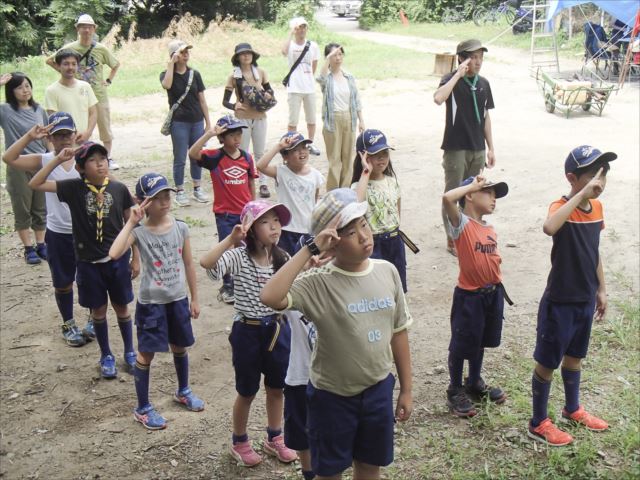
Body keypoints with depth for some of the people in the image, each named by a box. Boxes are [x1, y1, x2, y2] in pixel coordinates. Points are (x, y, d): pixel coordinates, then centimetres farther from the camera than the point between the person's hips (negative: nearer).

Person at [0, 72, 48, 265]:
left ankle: (41, 245, 24)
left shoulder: (39, 110, 3)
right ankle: (29, 249, 17)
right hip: (18, 167, -3)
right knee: (23, 210, 7)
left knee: (41, 209, 12)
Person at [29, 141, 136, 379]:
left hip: (117, 259, 0)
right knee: (99, 310, 12)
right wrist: (58, 160, -19)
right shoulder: (74, 188, -8)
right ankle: (106, 356, 30)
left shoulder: (119, 189, -6)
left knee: (121, 307, 14)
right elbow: (35, 184, -12)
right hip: (88, 262, 0)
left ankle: (130, 351, 33)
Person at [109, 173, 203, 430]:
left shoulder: (180, 227, -5)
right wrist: (131, 222, -30)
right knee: (146, 354, 7)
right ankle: (142, 408, 23)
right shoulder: (139, 231, -15)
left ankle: (183, 391, 45)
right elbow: (114, 254, -34)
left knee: (180, 347, 21)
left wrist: (194, 298, 9)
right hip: (151, 302, -4)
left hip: (178, 300, 4)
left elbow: (188, 265, 5)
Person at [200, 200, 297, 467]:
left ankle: (274, 439, 39)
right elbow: (206, 262, -35)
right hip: (248, 332, -4)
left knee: (276, 388, 18)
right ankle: (239, 443, 35)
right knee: (247, 392, 12)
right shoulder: (239, 257, -18)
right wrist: (231, 239, -40)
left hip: (277, 330, 5)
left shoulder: (282, 258, -2)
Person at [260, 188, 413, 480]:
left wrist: (406, 389, 7)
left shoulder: (387, 272, -6)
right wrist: (310, 250, -35)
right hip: (332, 394, -4)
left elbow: (398, 332, 3)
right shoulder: (318, 284, -21)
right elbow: (270, 297, -39)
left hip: (379, 388, 4)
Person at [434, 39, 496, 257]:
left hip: (477, 149, 6)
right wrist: (459, 74, -26)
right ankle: (452, 240, 14)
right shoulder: (452, 80, -9)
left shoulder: (483, 83, 8)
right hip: (456, 148, -6)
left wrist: (490, 148, 10)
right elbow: (438, 98, -32)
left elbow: (485, 117, 13)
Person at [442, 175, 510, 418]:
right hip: (469, 296, -7)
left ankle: (475, 383, 41)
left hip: (493, 293, 7)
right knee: (461, 345, 7)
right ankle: (455, 391, 24)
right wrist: (473, 185, -21)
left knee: (481, 342, 23)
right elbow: (447, 198, -35)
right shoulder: (461, 224, -16)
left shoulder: (490, 229, 7)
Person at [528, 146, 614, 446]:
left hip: (585, 299, 8)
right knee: (547, 362, 7)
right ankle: (538, 423, 23)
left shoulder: (597, 207, 2)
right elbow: (549, 227, -47)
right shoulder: (562, 207, -22)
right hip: (559, 303, -7)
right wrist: (581, 195, -42)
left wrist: (601, 290, 16)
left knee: (575, 356, 25)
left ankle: (572, 409, 45)